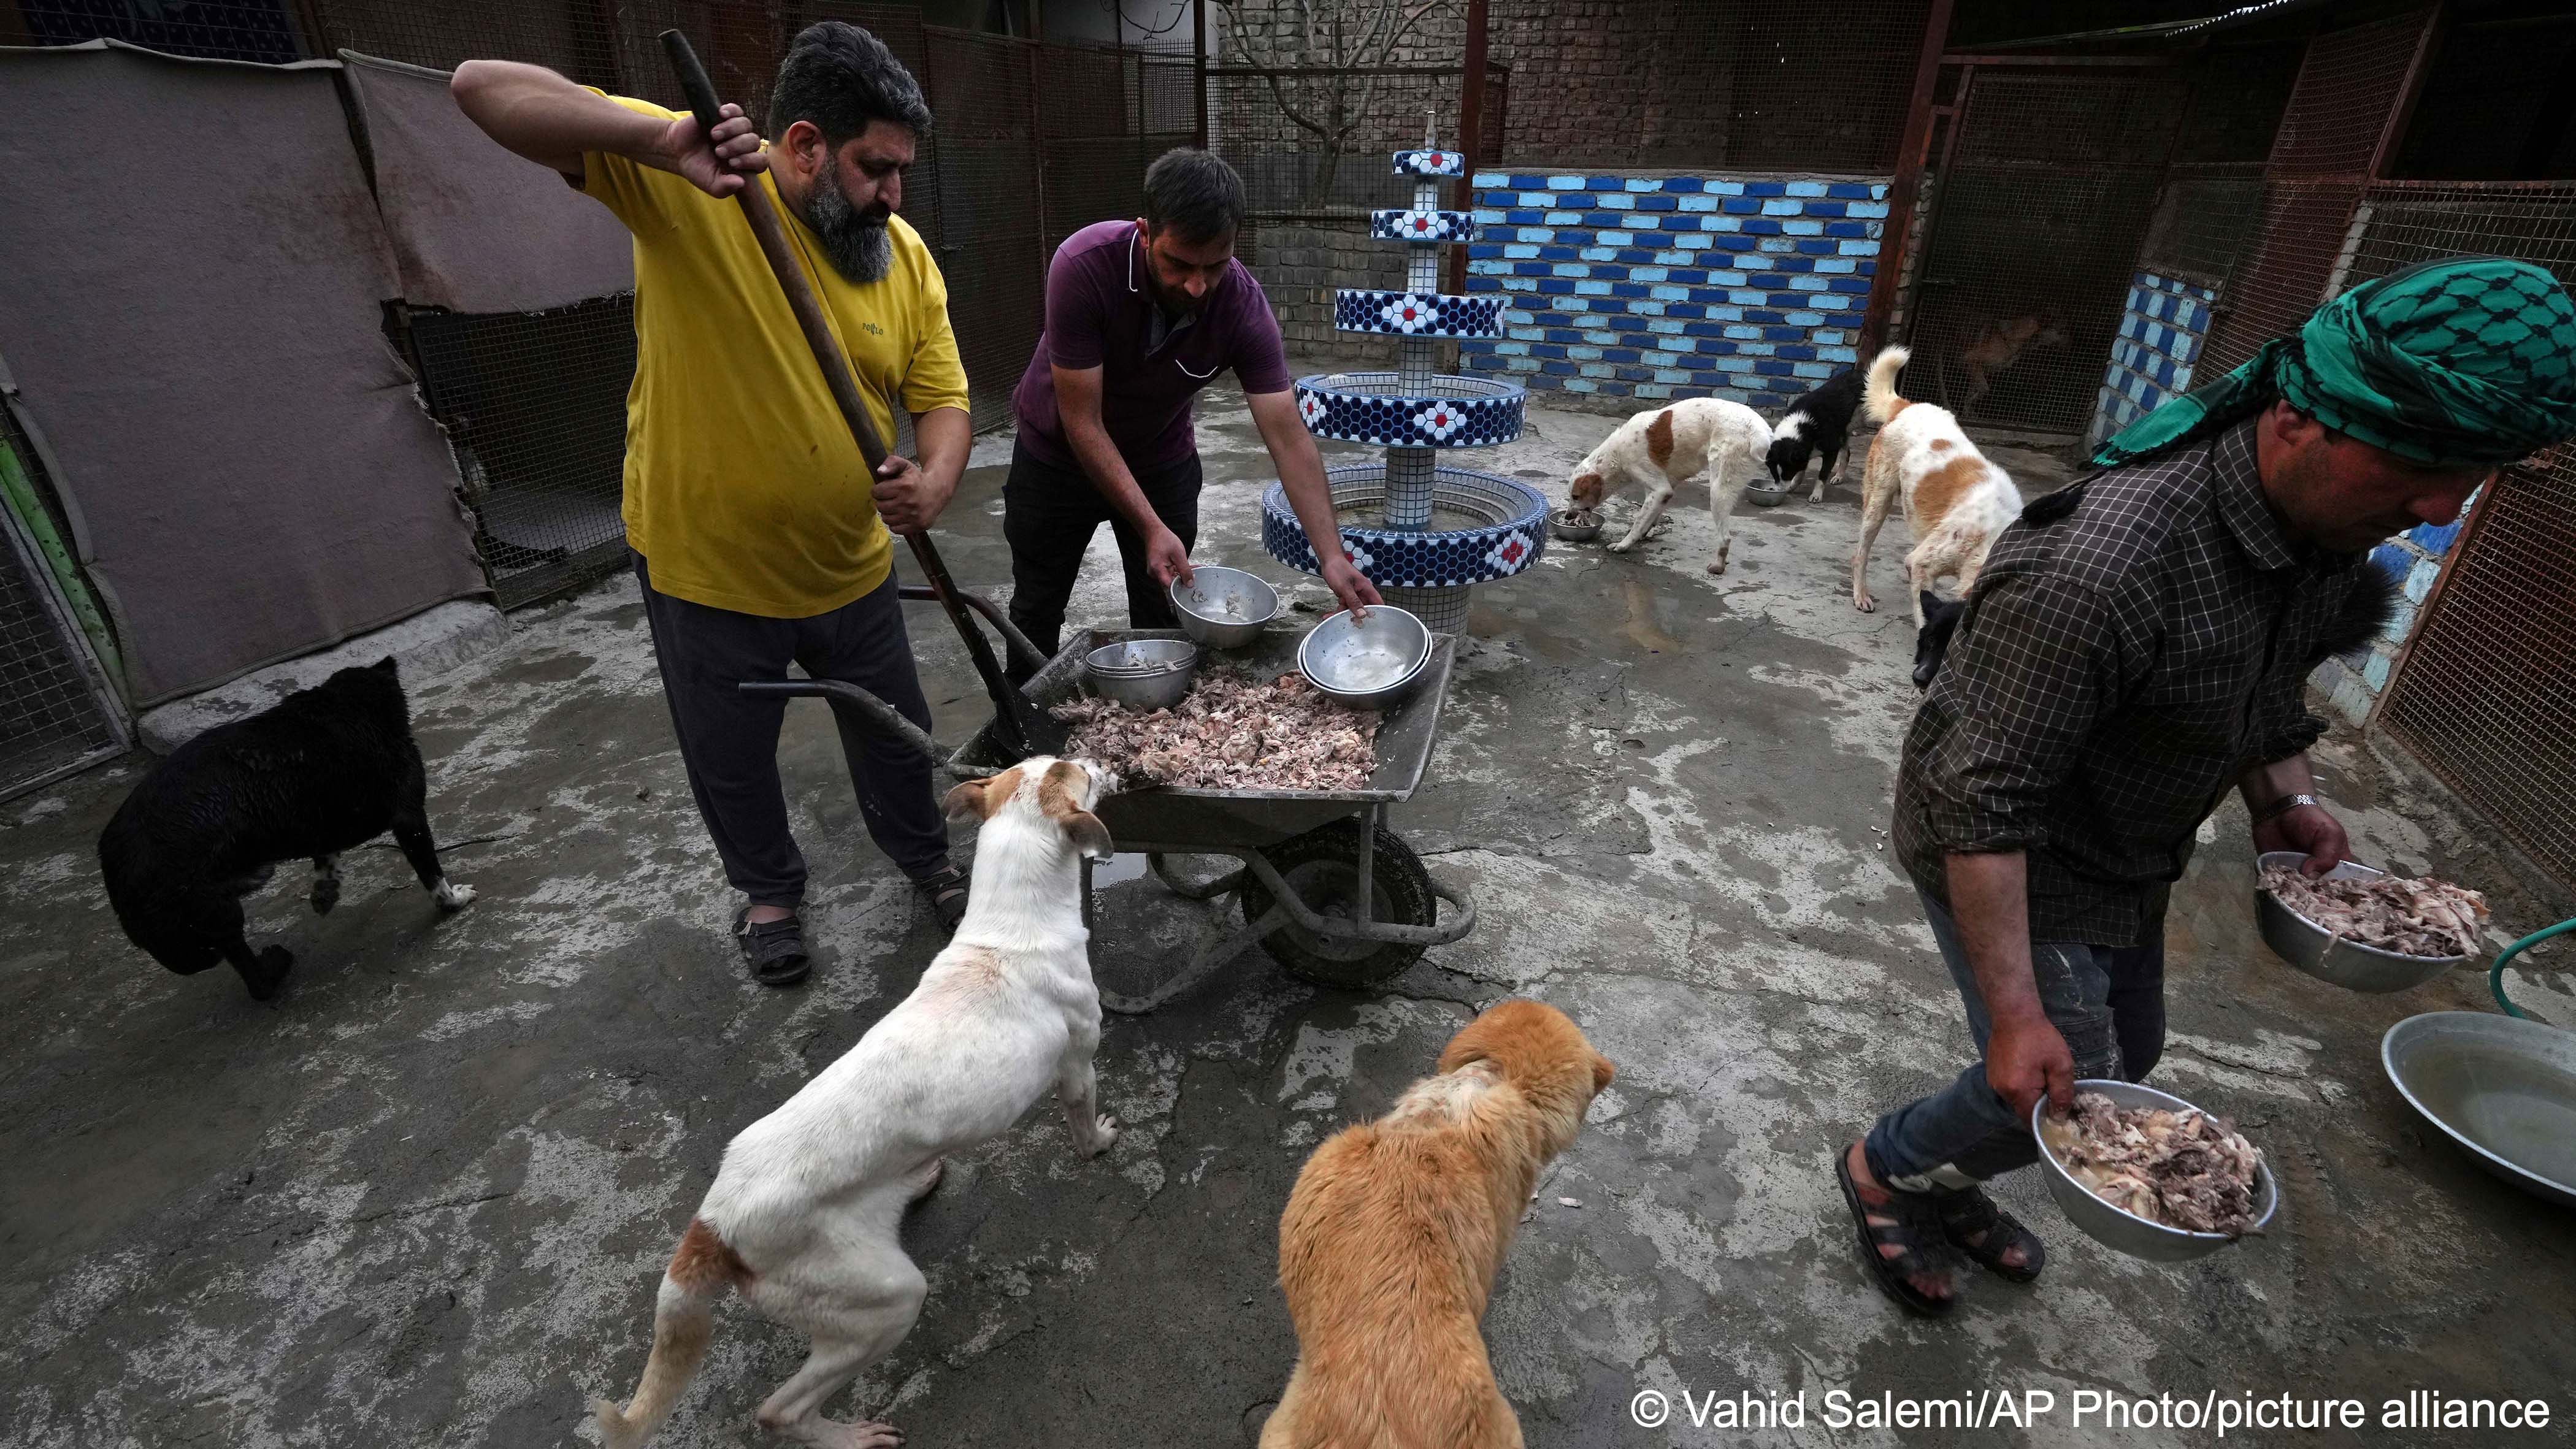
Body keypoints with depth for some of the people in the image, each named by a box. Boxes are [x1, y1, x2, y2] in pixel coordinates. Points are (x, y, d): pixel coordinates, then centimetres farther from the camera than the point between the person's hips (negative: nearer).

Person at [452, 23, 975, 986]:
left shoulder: (906, 256, -4)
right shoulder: (685, 185, -15)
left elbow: (942, 398, -3)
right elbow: (482, 88, -20)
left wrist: (937, 480, -25)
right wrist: (667, 143, -35)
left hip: (852, 570, 3)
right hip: (707, 569, -2)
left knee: (894, 736, 18)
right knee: (730, 763, 17)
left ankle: (923, 856, 47)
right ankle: (768, 888, 46)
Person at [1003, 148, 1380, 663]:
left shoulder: (1245, 306, -26)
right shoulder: (1083, 267, -33)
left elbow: (1288, 437, -28)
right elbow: (1081, 420, -29)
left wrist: (1332, 556, -39)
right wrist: (1151, 528, -33)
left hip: (1162, 460, 2)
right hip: (1058, 454, -1)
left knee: (1165, 614, 6)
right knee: (1036, 615, 12)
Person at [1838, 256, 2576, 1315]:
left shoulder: (2330, 511, -7)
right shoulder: (2101, 568, -36)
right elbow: (1983, 804, -33)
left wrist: (2288, 796, 1)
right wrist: (2016, 1012, -31)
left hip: (2123, 854, 9)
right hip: (2004, 856, -9)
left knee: (2123, 1057, 23)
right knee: (2059, 1093, 0)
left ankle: (1943, 1184, 45)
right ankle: (1885, 1170, 30)